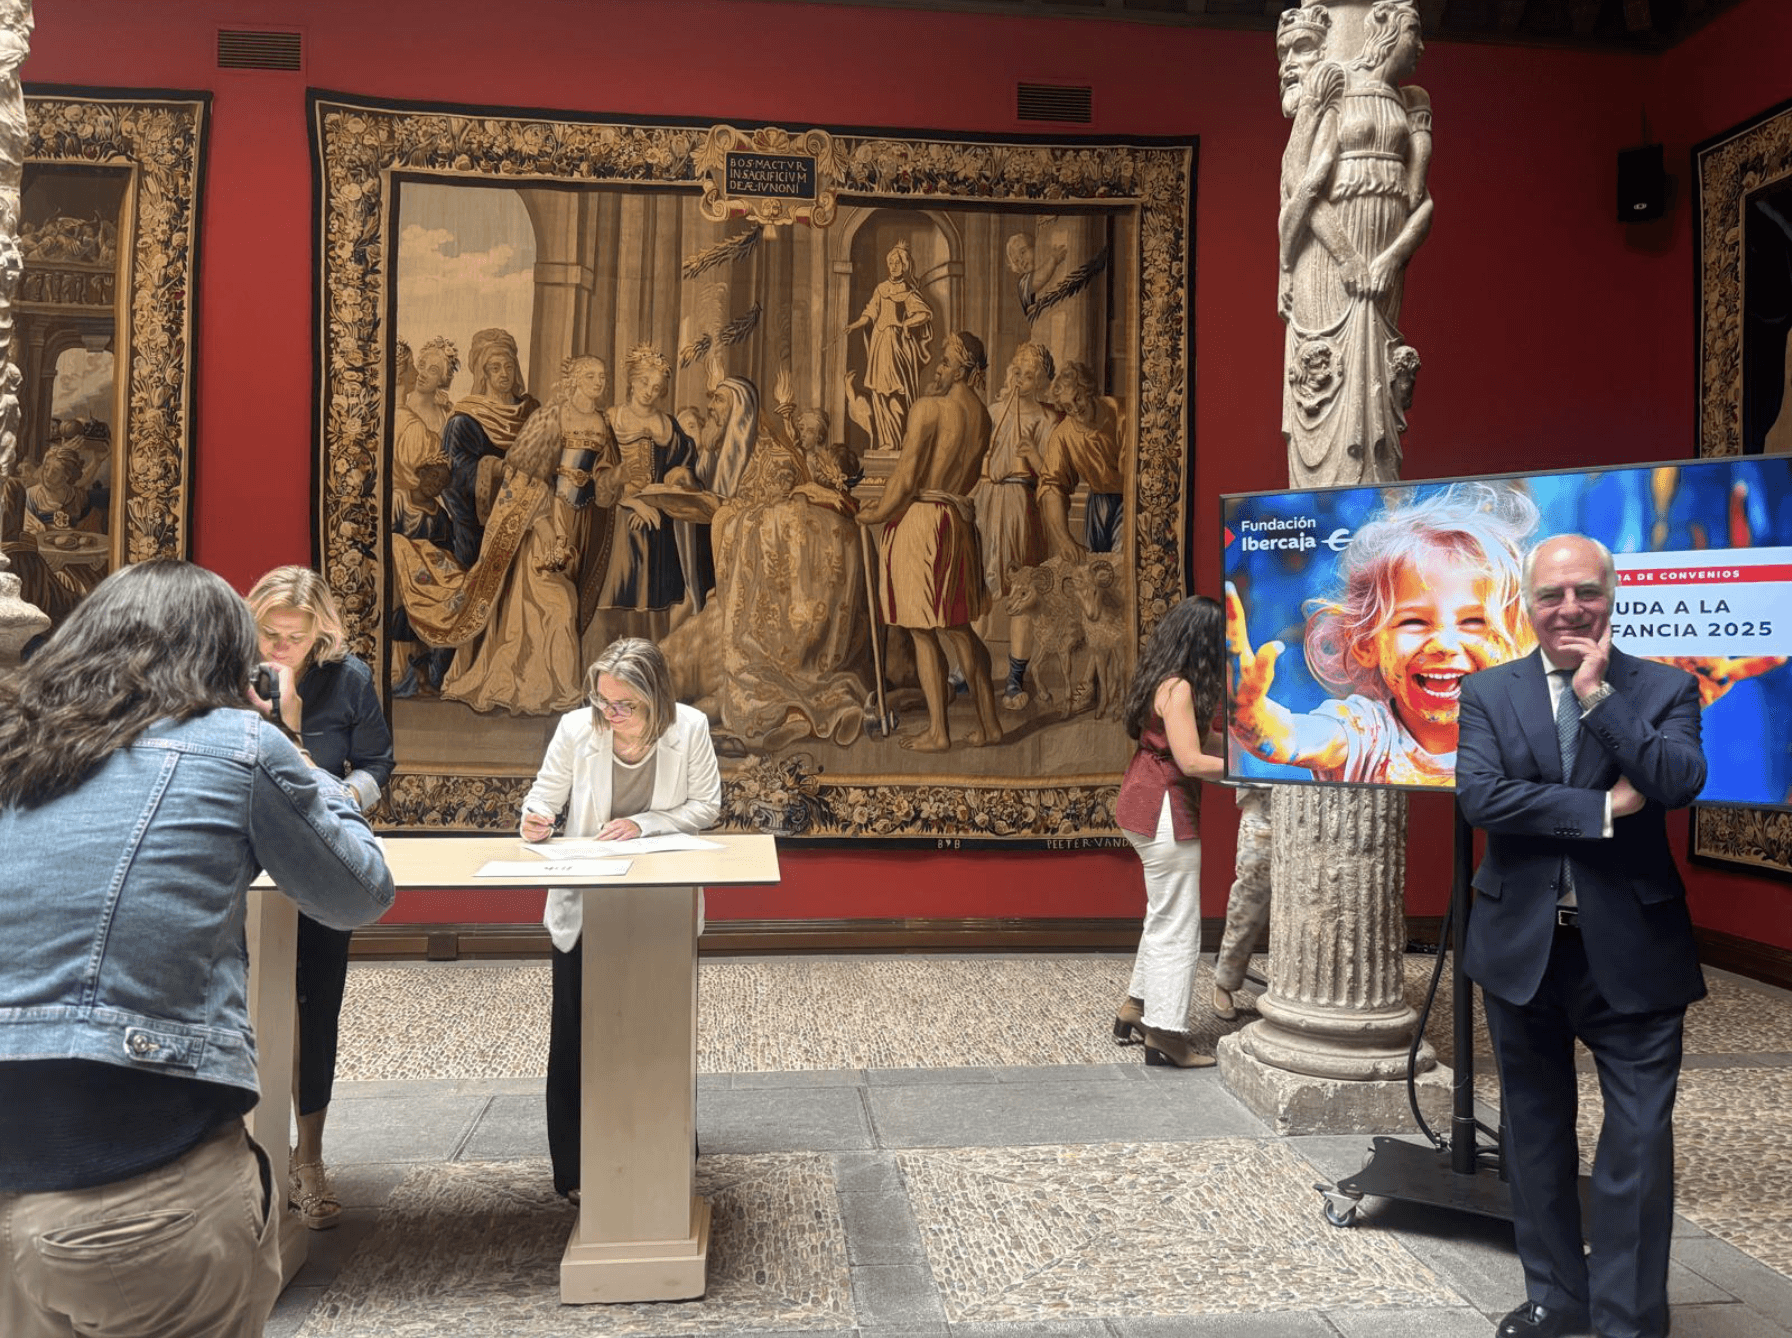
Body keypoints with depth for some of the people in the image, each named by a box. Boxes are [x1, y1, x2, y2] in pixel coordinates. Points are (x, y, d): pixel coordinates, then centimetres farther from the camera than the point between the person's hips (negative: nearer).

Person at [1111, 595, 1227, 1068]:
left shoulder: (1165, 681, 10)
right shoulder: (1179, 689, -19)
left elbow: (1199, 737, 16)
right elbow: (1191, 761, -22)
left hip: (1146, 807, 10)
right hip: (1165, 811, -10)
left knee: (1163, 914, 21)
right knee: (1176, 924, -1)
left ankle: (1137, 1007, 32)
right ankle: (1165, 1032, 8)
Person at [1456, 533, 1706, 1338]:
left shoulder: (1663, 689, -1)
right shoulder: (1488, 693, 1)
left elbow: (1680, 781, -19)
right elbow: (1476, 794, -14)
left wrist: (1598, 693, -17)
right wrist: (1603, 808, -17)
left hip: (1631, 949, -2)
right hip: (1523, 947, 2)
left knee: (1639, 1143, 3)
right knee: (1536, 1136, 15)